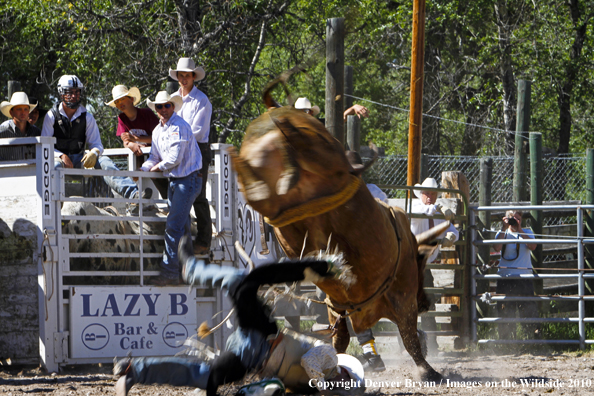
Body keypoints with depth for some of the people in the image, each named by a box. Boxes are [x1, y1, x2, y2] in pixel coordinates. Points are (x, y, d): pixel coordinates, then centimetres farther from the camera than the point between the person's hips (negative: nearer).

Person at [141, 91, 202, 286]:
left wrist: (158, 167, -4)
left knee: (174, 227, -14)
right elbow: (154, 158, 18)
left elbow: (175, 158, -20)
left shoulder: (179, 127, -16)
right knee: (181, 226, 12)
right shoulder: (157, 130, 12)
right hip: (174, 181, 9)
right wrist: (142, 170, -1)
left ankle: (170, 272, -14)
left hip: (188, 179, -9)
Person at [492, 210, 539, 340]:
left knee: (528, 309, -7)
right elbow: (497, 248, -10)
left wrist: (519, 230, -11)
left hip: (524, 277, 0)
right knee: (505, 310, 1)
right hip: (505, 277, 0)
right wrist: (504, 229, -10)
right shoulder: (503, 234, 10)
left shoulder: (527, 233, 11)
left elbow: (532, 246, -9)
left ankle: (534, 333, -4)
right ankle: (506, 339, 6)